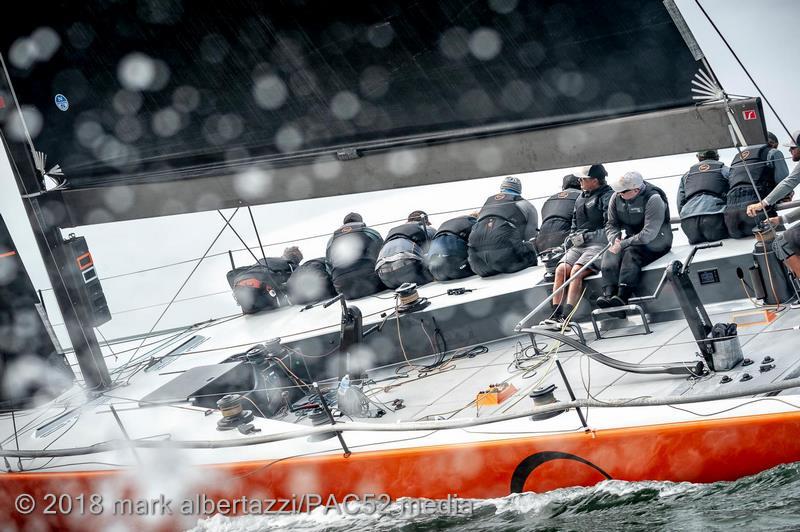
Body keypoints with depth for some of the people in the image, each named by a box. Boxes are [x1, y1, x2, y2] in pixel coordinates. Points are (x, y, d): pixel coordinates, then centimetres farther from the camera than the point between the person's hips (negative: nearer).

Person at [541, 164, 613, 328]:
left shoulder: (608, 197, -4)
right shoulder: (581, 198, 21)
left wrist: (587, 236, -14)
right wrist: (571, 237, 10)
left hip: (598, 244, -7)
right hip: (578, 246, 7)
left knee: (576, 271, -28)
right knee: (561, 270, -17)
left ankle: (566, 318, -33)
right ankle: (555, 316, -23)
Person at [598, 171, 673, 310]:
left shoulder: (653, 199, -20)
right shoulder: (616, 198, 0)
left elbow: (649, 232, -26)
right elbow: (611, 224, 8)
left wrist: (623, 244, -29)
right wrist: (615, 239, -16)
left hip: (655, 243, -6)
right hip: (631, 240, 6)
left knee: (631, 252, -34)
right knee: (610, 255, -24)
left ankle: (622, 296, -45)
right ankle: (609, 293, -39)